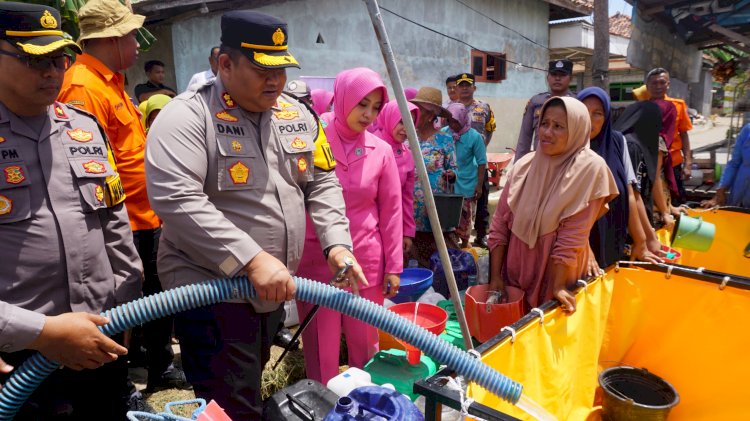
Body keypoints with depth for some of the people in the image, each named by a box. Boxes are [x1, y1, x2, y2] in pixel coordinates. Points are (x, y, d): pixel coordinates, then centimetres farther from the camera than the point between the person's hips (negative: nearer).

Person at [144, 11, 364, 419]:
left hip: (272, 289, 7)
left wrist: (337, 245, -7)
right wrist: (252, 260, -31)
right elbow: (176, 200, -26)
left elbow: (322, 183, 8)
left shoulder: (297, 115, 5)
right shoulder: (187, 116, -15)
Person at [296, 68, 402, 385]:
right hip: (316, 258, -1)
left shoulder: (381, 151, 1)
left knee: (365, 340, 15)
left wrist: (394, 266, 3)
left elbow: (391, 211, 4)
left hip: (366, 260, 2)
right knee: (320, 343, 9)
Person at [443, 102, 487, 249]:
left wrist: (479, 185, -8)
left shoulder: (474, 136, -12)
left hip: (466, 185, -2)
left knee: (464, 218, 11)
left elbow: (481, 162, -6)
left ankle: (464, 245, 30)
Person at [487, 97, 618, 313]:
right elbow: (499, 223, -4)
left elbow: (572, 237, -19)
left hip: (553, 277, -3)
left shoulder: (590, 169, -16)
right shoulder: (524, 165, -4)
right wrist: (495, 277, -6)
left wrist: (558, 287, -18)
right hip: (514, 273, 4)